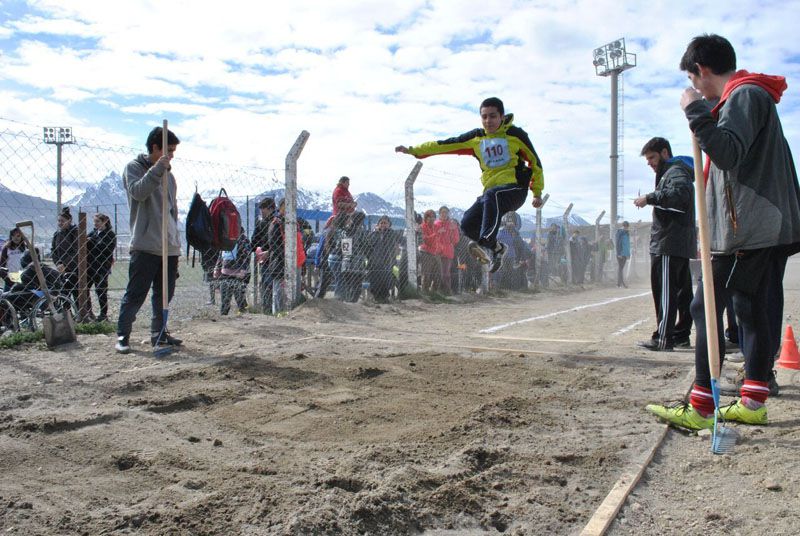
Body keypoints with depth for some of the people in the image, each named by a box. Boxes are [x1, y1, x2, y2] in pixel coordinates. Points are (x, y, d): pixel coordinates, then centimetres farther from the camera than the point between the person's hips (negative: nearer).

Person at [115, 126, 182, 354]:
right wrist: (157, 170, -23)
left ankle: (159, 333, 22)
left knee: (165, 293, 11)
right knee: (135, 293, -5)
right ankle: (122, 335, 5)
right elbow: (138, 192, -19)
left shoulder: (168, 175, 19)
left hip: (170, 246, 7)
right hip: (145, 245, -6)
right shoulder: (134, 167, 1)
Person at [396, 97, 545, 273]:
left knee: (491, 196, -36)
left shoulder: (515, 134, 1)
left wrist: (537, 192, 2)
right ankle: (496, 248, 12)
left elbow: (534, 161, 6)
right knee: (468, 224, -10)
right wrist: (413, 150, 4)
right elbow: (446, 144, 9)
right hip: (491, 190, 5)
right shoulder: (476, 138, 11)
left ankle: (487, 243, -43)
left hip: (515, 188, -5)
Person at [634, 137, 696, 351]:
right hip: (682, 244, 11)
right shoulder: (672, 172, 26)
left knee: (665, 290, -11)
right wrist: (652, 200, 13)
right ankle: (681, 335, 18)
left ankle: (663, 338, -12)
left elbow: (680, 193, -27)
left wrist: (650, 197, -23)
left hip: (669, 244, -11)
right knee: (682, 291, 11)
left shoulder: (675, 171, -7)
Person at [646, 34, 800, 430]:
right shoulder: (751, 96, 23)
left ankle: (700, 407, -7)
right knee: (755, 310, 10)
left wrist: (695, 111, -20)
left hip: (747, 230, -10)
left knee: (707, 307, -9)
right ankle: (754, 402, 16)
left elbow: (728, 153, -23)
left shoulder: (745, 94, -9)